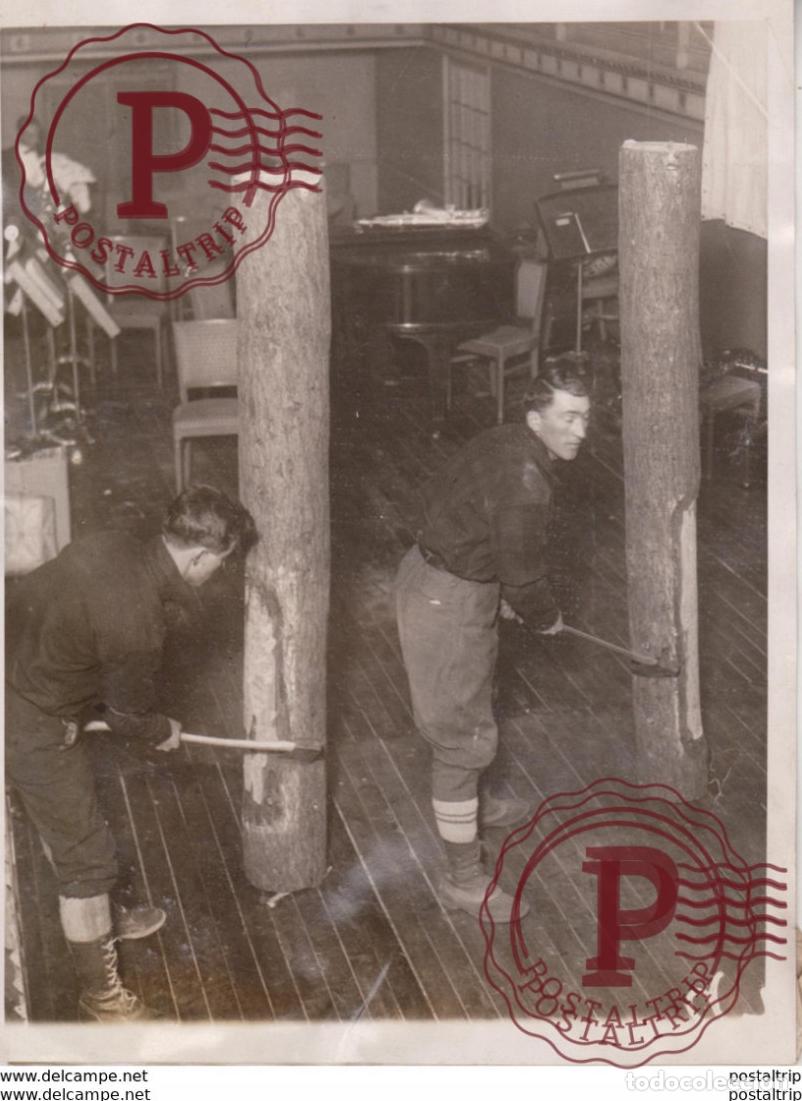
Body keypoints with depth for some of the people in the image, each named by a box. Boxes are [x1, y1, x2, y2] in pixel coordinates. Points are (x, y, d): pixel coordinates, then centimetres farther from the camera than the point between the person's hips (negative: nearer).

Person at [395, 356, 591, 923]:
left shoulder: (501, 443, 2)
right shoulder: (525, 483, -28)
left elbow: (439, 494, 16)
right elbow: (524, 575, -20)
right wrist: (548, 619, 2)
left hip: (430, 568, 10)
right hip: (451, 604, -10)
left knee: (472, 705, 30)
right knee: (463, 736, -1)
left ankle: (472, 806, 55)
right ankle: (464, 879, 9)